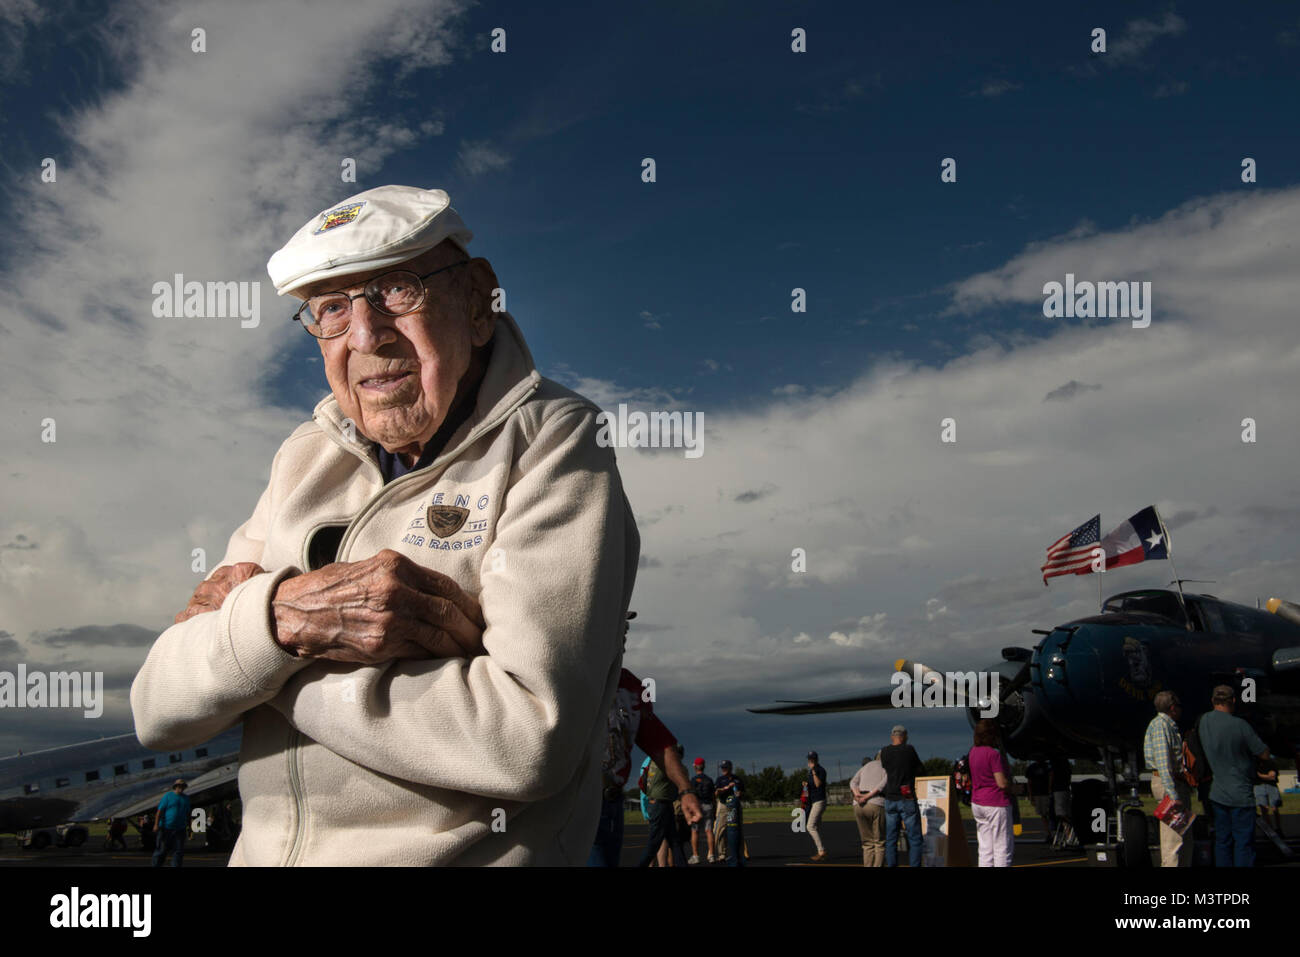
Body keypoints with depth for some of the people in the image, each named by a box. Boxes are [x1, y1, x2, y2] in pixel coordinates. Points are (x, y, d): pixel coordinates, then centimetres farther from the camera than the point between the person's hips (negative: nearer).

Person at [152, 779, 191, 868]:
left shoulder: (186, 798, 12)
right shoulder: (168, 796, -4)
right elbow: (160, 811, -9)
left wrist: (188, 826, 12)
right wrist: (157, 824, -17)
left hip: (180, 829, 4)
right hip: (166, 828, -4)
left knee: (179, 851, -2)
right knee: (162, 850, 1)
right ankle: (156, 865, 16)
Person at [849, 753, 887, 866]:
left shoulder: (866, 766, 27)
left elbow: (853, 782, 8)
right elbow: (885, 782, -8)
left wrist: (857, 794, -9)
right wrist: (869, 796, -14)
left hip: (858, 806, 4)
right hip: (878, 805, -4)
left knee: (868, 843, 14)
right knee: (880, 843, 6)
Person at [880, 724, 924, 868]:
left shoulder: (884, 751, 1)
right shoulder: (909, 749, -8)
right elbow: (920, 770, 2)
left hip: (890, 799, 4)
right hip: (907, 799, -4)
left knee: (891, 838, 10)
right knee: (914, 837, 3)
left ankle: (891, 865, 9)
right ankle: (914, 864, -1)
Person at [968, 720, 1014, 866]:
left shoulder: (973, 751, 8)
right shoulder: (993, 754, -17)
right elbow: (1002, 783, -19)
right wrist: (1011, 784, -1)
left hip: (977, 803, 8)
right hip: (996, 804, -8)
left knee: (985, 848, 10)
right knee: (1003, 848, -1)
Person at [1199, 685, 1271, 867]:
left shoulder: (1203, 721, 1)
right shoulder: (1240, 725, -17)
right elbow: (1264, 754, -8)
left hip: (1217, 794, 6)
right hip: (1241, 795, -6)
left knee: (1222, 841, 12)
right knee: (1244, 843, -1)